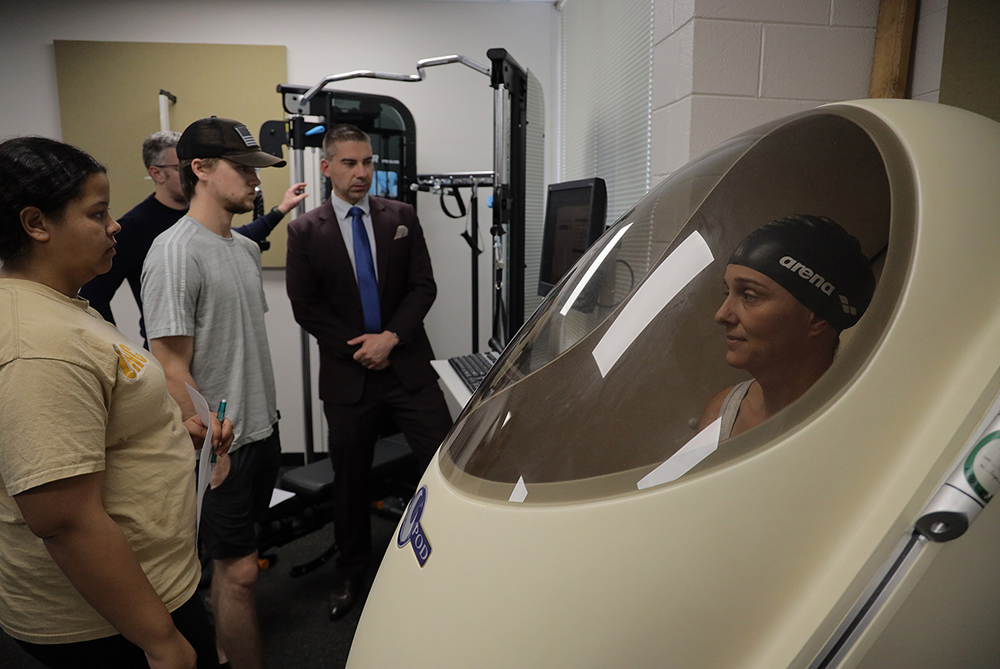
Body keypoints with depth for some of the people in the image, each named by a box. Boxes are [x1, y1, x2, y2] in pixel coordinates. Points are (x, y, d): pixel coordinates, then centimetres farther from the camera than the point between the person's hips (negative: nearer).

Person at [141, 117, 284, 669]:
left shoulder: (245, 248, 10)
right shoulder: (176, 252, -18)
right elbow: (172, 369, -19)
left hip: (261, 433, 8)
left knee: (232, 561, 21)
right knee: (238, 571, 3)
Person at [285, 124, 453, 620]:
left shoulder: (402, 218, 4)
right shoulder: (305, 231, 0)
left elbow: (423, 287, 1)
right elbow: (305, 307, -2)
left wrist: (391, 337, -11)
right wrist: (358, 347, -9)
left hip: (408, 366, 1)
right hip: (347, 374, 0)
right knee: (349, 481, 13)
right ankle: (350, 574, 33)